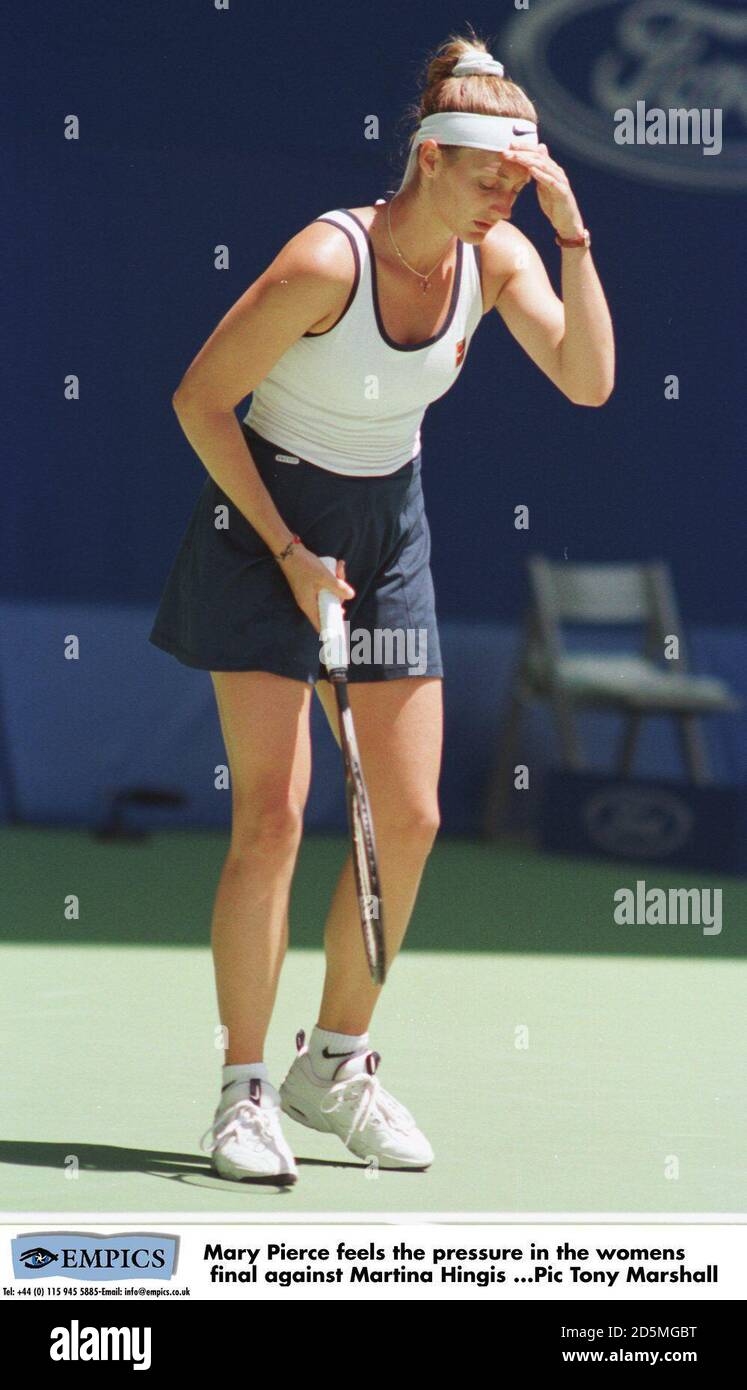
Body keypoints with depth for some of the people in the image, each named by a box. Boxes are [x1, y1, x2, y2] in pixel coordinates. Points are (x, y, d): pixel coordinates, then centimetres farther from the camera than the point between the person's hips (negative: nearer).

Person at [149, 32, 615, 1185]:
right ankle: (244, 1092, -2)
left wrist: (574, 232, -24)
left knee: (409, 819, 3)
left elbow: (587, 380, -16)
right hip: (266, 527, -6)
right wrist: (287, 550, -16)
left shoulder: (498, 257, -6)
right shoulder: (326, 261, -24)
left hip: (388, 532, 6)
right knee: (272, 814, -11)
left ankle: (337, 1063, 20)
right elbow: (200, 400, -16)